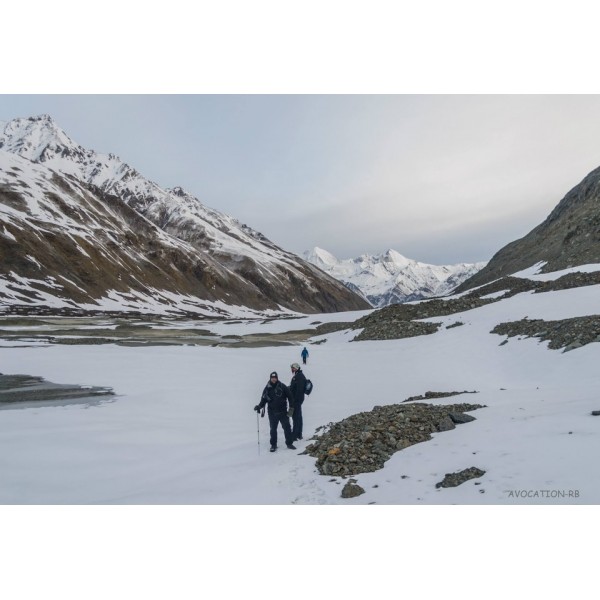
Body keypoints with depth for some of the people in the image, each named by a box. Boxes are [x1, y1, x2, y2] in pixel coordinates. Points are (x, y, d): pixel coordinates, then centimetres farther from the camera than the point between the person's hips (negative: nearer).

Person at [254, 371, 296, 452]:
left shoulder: (282, 387, -5)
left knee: (287, 427, 3)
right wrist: (259, 406, -12)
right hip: (272, 413, 1)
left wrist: (291, 407, -5)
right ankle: (273, 445, 19)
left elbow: (290, 396, 0)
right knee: (273, 429, 7)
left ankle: (289, 443, 18)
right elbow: (263, 400, 5)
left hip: (283, 412, -1)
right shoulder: (267, 388, 0)